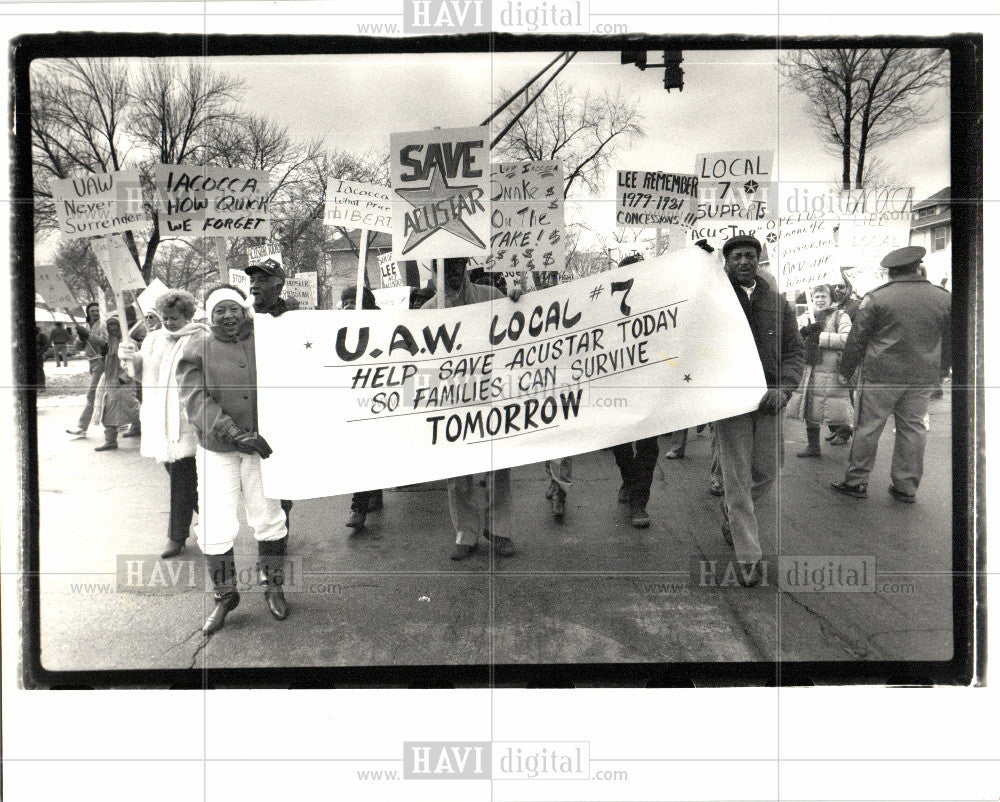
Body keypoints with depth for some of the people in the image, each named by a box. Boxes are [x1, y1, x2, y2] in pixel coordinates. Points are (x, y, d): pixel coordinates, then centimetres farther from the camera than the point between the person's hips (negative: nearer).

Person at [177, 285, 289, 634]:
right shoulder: (196, 349, 1)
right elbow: (195, 401, -9)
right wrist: (236, 434, -20)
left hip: (264, 446, 1)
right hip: (216, 451, 0)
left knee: (269, 520, 8)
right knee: (215, 529, -1)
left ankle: (273, 587, 30)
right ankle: (224, 596, 21)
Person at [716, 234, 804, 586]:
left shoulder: (778, 303, 11)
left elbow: (794, 350, 9)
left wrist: (783, 388, -8)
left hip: (769, 399, 4)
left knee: (767, 470, 8)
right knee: (737, 475, -2)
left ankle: (732, 511, 39)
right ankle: (748, 556, 6)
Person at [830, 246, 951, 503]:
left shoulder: (876, 298, -6)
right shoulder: (944, 298, 6)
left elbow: (857, 339, -3)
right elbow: (950, 340, 14)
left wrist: (847, 369, 8)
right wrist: (940, 370, 27)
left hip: (880, 376, -4)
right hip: (923, 377, 4)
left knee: (867, 427, 3)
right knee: (913, 429, 11)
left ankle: (856, 482, 10)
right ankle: (906, 487, 18)